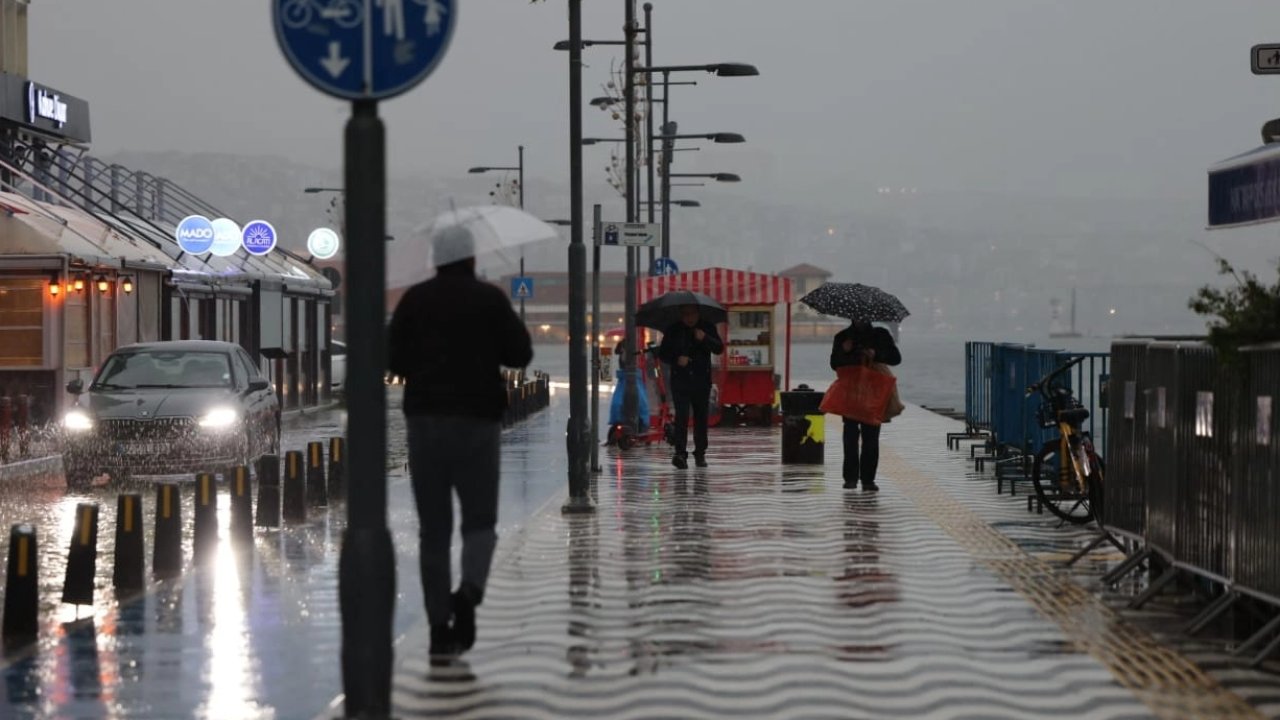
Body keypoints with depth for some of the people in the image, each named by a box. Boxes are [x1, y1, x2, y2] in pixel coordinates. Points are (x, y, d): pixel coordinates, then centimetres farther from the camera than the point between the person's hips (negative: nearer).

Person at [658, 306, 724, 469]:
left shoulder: (707, 328, 6)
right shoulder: (673, 331, 5)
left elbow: (719, 348, -2)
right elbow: (662, 354, 6)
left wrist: (705, 339, -19)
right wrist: (676, 359, -13)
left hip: (702, 380, 2)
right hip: (680, 380, -1)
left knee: (701, 417, 6)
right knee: (681, 415, -13)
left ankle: (700, 453, 15)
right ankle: (680, 453, -20)